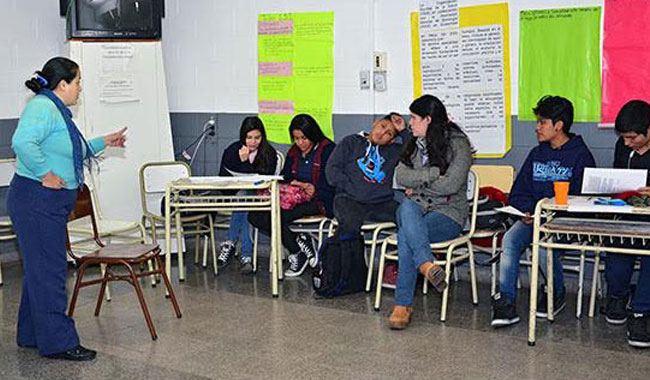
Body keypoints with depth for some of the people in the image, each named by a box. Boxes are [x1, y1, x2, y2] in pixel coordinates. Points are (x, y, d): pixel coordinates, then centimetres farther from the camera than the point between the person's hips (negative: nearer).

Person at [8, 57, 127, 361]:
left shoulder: (58, 111, 18)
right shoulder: (41, 108, -15)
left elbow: (71, 154, 30)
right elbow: (23, 142, -33)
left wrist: (104, 142, 29)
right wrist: (46, 174, -26)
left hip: (52, 204, 11)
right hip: (36, 201, -11)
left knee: (40, 269, 16)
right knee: (48, 271, -6)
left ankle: (31, 335, 26)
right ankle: (58, 342, 0)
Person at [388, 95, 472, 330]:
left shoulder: (458, 143, -1)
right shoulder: (414, 144, 18)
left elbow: (451, 185, -14)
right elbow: (400, 177, 1)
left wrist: (417, 184, -2)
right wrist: (435, 172, -10)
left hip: (448, 213, -4)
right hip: (416, 208, 5)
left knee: (406, 235, -33)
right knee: (407, 208, -35)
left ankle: (403, 304, -34)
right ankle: (427, 265, -52)